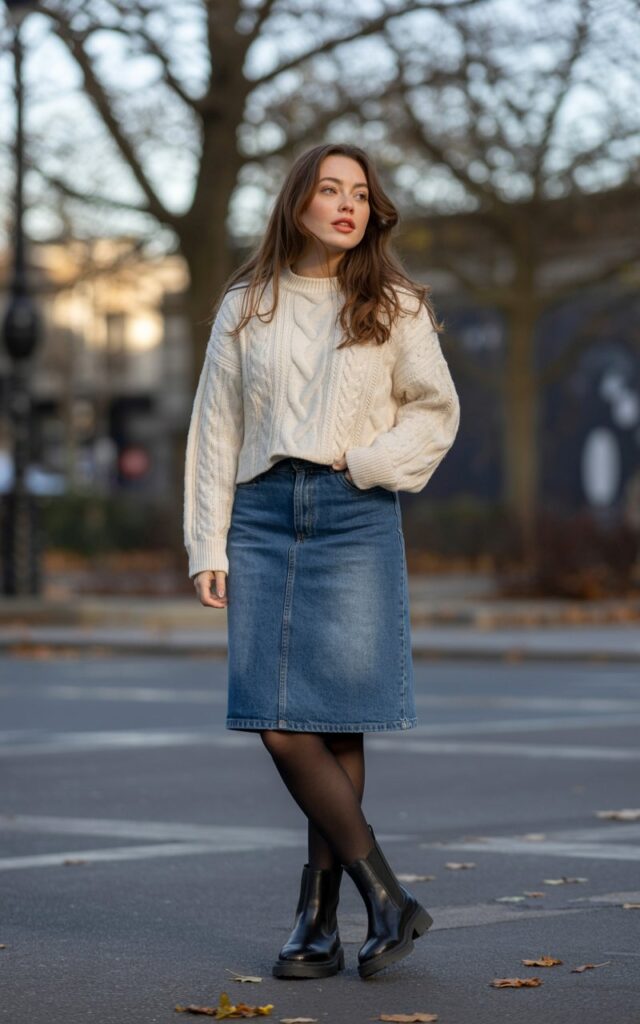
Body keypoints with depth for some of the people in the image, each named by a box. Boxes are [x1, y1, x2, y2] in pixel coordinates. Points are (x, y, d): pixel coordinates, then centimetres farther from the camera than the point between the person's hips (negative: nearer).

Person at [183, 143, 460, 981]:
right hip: (265, 515, 2)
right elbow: (216, 429, 11)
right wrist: (208, 547, 4)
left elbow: (436, 411, 12)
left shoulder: (394, 307, 8)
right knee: (280, 726, -7)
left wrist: (369, 462, -5)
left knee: (336, 721, -4)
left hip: (356, 517, -1)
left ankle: (319, 921, 3)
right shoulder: (246, 307, 11)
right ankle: (388, 901, 0)